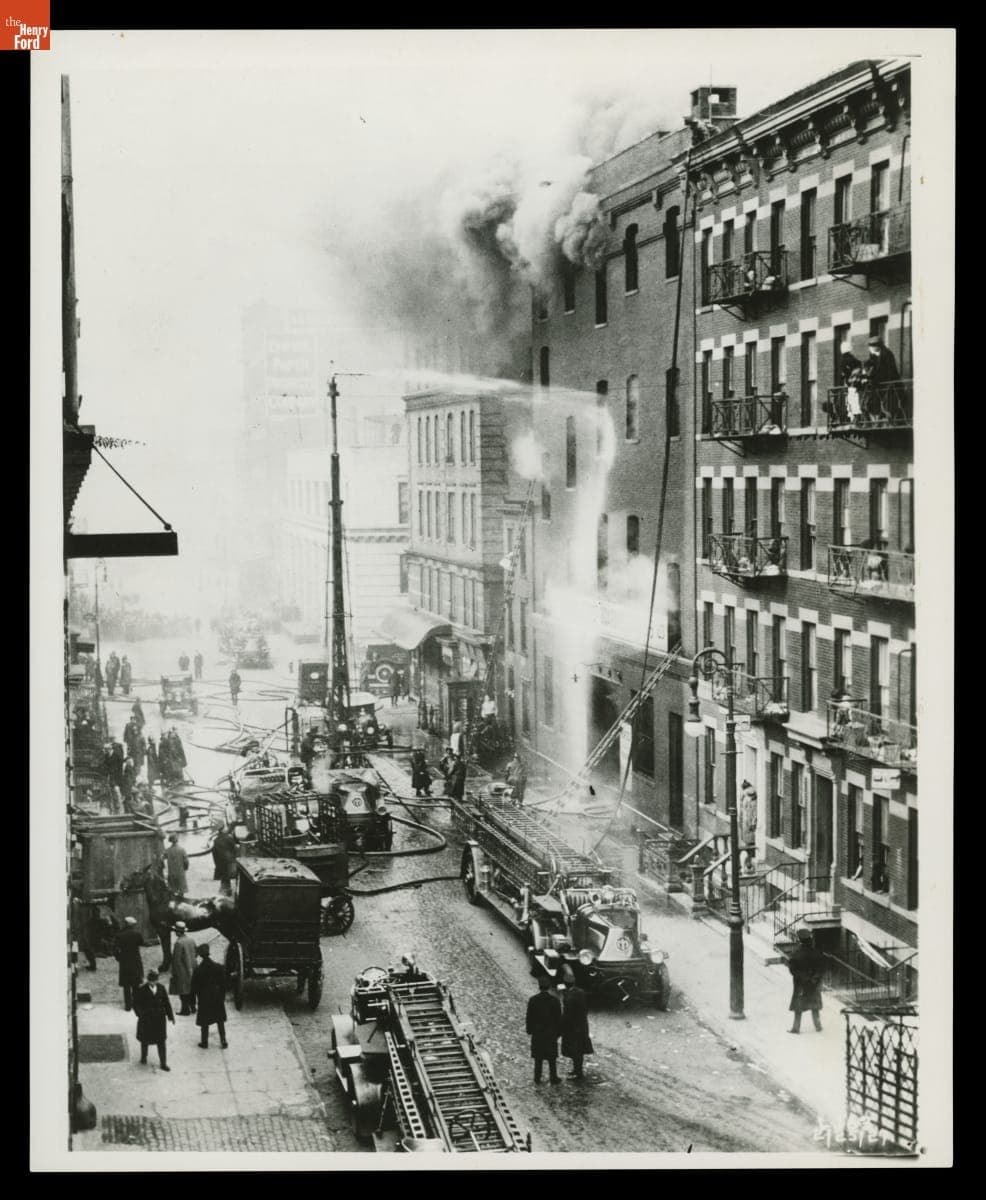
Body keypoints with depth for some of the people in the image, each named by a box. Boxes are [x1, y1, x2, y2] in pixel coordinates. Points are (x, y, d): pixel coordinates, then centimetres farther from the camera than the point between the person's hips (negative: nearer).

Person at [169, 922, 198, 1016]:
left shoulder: (179, 943, -24)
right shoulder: (191, 938, -2)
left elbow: (177, 959, -20)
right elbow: (195, 953, 8)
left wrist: (174, 972, -10)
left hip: (182, 969, -8)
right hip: (191, 968, 8)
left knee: (183, 991, 3)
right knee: (191, 989, 18)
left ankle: (185, 1010, 9)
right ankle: (192, 1007, 28)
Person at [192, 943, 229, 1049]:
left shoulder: (197, 971, -17)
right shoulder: (218, 968, -12)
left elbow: (194, 988, -9)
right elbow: (223, 984, -3)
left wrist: (194, 1001, 2)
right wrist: (223, 997, 10)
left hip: (204, 1000, -2)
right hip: (218, 999, 2)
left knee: (204, 1023, 12)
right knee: (220, 1021, 16)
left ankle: (204, 1042, 21)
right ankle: (223, 1041, 20)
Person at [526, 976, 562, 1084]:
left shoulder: (533, 1000, -12)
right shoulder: (554, 1000, -13)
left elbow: (529, 1017, -5)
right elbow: (558, 1018, -7)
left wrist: (529, 1030, 8)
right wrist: (558, 1032, 4)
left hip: (537, 1032, 1)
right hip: (551, 1033, 0)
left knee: (538, 1058, 12)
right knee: (552, 1058, 11)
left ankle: (537, 1078, 16)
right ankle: (553, 1078, 16)